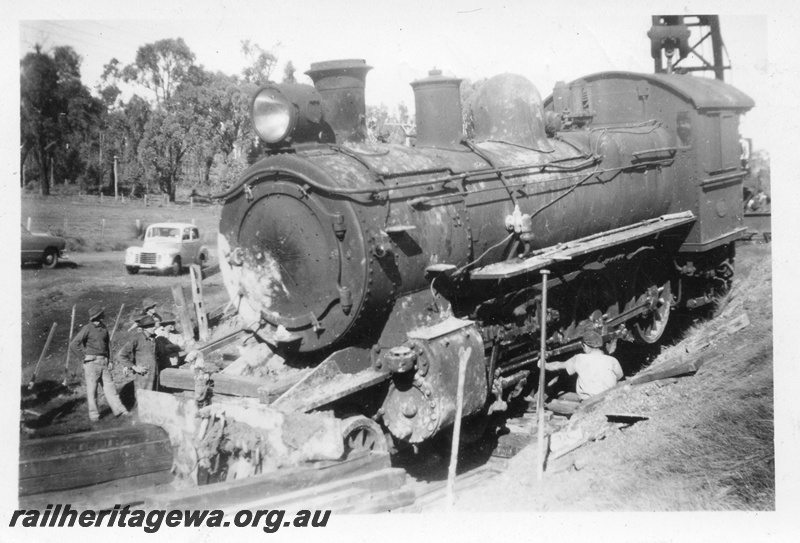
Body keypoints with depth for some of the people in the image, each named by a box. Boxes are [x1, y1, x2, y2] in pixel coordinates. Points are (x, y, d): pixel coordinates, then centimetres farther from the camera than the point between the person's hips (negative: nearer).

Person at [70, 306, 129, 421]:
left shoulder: (104, 328, 13)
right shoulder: (87, 328, -7)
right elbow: (74, 344, -9)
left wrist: (109, 360, 15)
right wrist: (84, 357, -6)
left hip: (104, 362, 5)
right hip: (91, 363, -5)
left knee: (109, 386, 4)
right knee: (91, 389, 1)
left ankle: (118, 409, 5)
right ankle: (93, 415, 6)